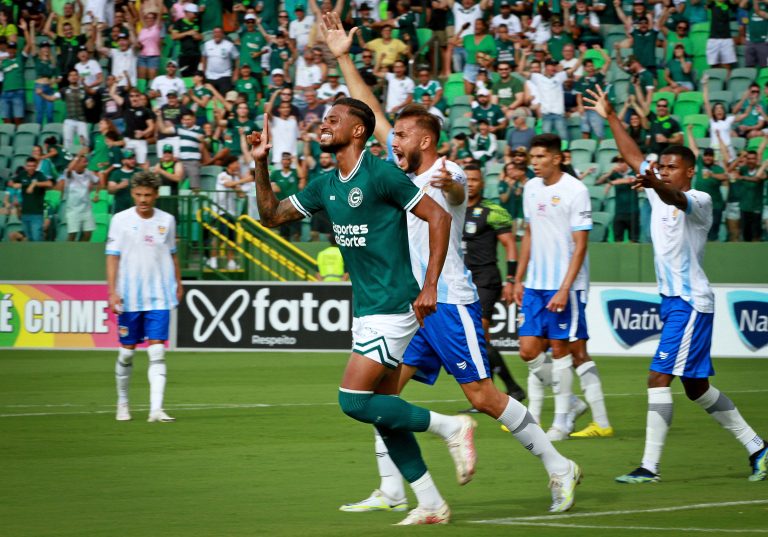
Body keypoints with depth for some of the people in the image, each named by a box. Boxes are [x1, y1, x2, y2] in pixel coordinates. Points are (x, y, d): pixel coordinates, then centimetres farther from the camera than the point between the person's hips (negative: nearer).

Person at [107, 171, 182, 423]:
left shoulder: (167, 220, 6)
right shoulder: (121, 220, -1)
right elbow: (112, 257, -3)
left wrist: (178, 283, 21)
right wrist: (112, 292, -10)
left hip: (159, 298, 1)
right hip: (129, 298, -1)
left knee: (157, 352, -9)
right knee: (127, 352, 7)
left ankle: (156, 408, -15)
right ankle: (122, 403, 26)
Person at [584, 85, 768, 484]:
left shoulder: (700, 201, -12)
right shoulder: (660, 193, 11)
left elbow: (678, 199, -35)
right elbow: (633, 156, 17)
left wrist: (655, 184, -55)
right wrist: (611, 118, 13)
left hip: (691, 303, -9)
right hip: (671, 300, 9)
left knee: (659, 378, -14)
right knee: (697, 388, 13)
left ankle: (650, 466, -14)